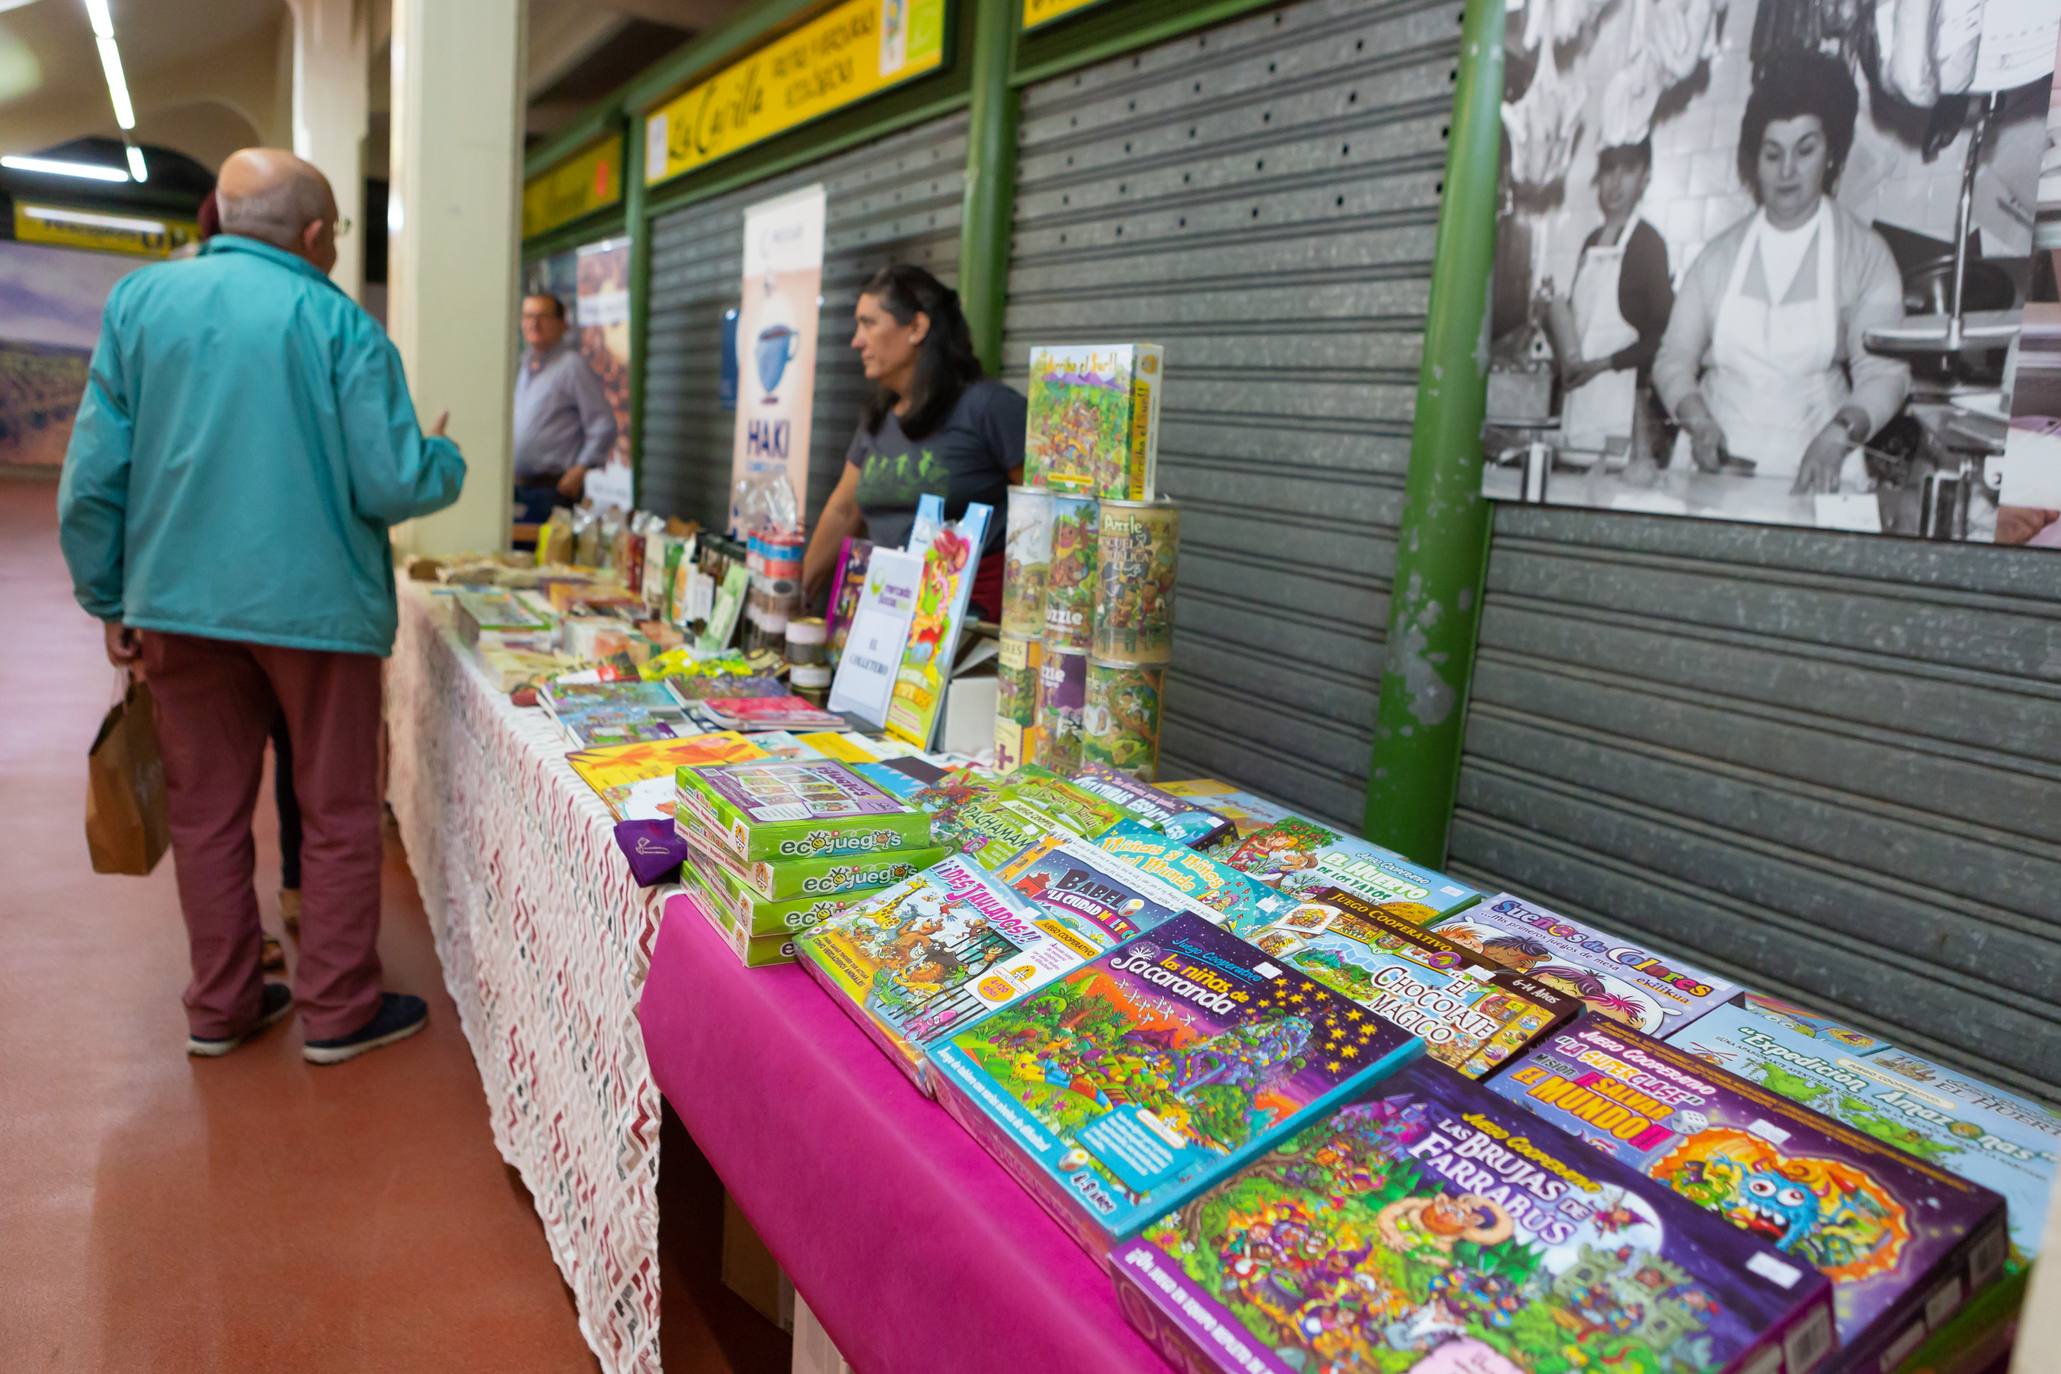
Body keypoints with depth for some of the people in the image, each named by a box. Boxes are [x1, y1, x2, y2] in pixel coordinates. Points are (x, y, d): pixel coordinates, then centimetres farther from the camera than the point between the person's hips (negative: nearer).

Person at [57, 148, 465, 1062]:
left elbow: (92, 476, 0)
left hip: (180, 603, 4)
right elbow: (391, 486, -11)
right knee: (338, 815, 8)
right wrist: (447, 462, 10)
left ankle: (221, 1006, 25)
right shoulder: (341, 325, -8)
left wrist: (109, 599, 10)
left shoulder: (139, 300, 3)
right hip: (317, 604, -4)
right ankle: (338, 1012, 16)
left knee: (206, 813, 14)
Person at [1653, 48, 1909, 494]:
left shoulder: (1864, 254, 6)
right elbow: (1674, 357, 8)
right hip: (1713, 467, 1)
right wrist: (1697, 420, -11)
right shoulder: (1721, 254, 11)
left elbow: (1883, 370, -2)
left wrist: (1838, 433, -21)